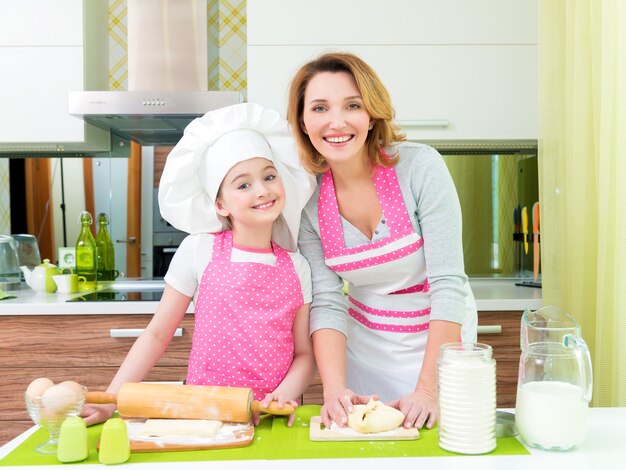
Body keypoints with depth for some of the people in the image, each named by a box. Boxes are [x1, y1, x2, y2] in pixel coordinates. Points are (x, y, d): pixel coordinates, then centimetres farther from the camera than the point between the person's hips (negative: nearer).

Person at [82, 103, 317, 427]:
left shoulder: (298, 267, 6)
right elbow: (157, 334, 4)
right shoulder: (199, 250, 0)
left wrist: (284, 395, -11)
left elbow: (305, 353, 8)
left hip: (272, 419, 2)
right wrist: (109, 401, -4)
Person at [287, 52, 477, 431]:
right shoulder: (308, 197, -10)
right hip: (363, 340, 2)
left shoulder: (419, 166, -20)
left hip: (437, 338, -2)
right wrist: (334, 389, -24)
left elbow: (448, 283, -22)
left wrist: (428, 390, -25)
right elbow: (327, 302, -11)